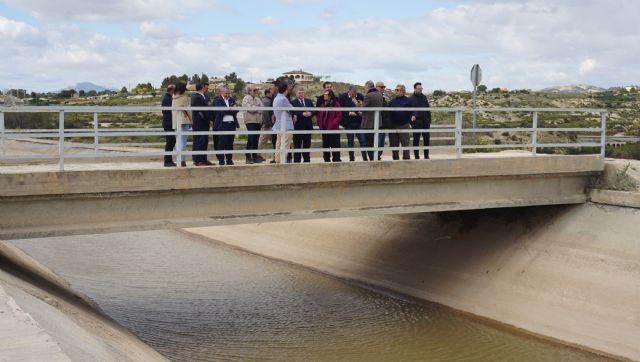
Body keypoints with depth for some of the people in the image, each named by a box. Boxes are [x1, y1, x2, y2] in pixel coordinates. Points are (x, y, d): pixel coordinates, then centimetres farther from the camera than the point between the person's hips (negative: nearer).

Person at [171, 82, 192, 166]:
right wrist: (191, 120, 0)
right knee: (183, 141, -6)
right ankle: (182, 160, -10)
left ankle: (178, 160, 14)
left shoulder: (173, 98, 9)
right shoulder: (184, 98, -10)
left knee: (178, 141, 14)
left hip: (175, 121, 7)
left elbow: (173, 110, 11)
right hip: (183, 121, -7)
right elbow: (186, 110, -9)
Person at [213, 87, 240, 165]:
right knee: (222, 143, -5)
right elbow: (221, 111, -12)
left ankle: (229, 160, 13)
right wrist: (231, 110, -10)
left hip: (232, 123, 5)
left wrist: (227, 111, -8)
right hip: (222, 124, -4)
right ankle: (221, 160, -2)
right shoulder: (218, 100, 1)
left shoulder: (232, 100, 16)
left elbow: (236, 110, 5)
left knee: (230, 143, 7)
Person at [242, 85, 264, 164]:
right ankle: (248, 157, -7)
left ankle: (255, 157, 10)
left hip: (258, 121, 6)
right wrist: (258, 108, 1)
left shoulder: (258, 99, 21)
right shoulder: (246, 99, -1)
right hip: (250, 121, -6)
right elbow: (250, 108, -13)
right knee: (251, 139, -10)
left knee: (256, 140, 6)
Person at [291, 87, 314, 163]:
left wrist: (310, 113, -13)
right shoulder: (293, 102, -2)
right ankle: (296, 161, 2)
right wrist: (302, 114, -23)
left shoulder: (309, 101, 14)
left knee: (307, 144, 11)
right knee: (297, 145, -2)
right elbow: (293, 114, -15)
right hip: (298, 126, -5)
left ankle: (307, 160, 18)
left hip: (308, 126, 5)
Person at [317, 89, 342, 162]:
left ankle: (336, 159, 1)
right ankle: (326, 160, 16)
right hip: (324, 129, 6)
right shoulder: (323, 104, 13)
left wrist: (331, 125, -16)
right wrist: (320, 125, 0)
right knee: (325, 145, 9)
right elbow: (319, 116, 14)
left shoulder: (336, 104, -5)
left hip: (333, 129, -6)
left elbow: (339, 117, -8)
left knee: (335, 145, -5)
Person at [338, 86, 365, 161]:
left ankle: (365, 158, 3)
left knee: (362, 140, -1)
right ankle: (351, 158, 13)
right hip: (349, 123, -1)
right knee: (350, 141, 6)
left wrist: (361, 113, -10)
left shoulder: (360, 96, 3)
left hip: (359, 122, 1)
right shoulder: (342, 97, -3)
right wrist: (349, 113, -16)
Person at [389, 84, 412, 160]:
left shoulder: (407, 101, 2)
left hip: (404, 126, -3)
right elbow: (388, 114, 11)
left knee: (405, 144, -3)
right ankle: (395, 159, 14)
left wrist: (410, 123, -6)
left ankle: (406, 159, 0)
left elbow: (412, 113, 2)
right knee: (393, 145, 6)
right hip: (393, 126, 4)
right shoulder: (392, 101, 11)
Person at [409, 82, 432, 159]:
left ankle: (426, 156, 12)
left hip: (425, 122, 4)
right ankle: (417, 157, 7)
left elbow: (428, 109, 14)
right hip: (416, 122, -4)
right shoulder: (410, 99, -1)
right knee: (416, 140, 2)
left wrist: (429, 120, 8)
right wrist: (412, 116, -24)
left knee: (427, 139, 4)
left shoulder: (424, 97, 11)